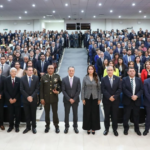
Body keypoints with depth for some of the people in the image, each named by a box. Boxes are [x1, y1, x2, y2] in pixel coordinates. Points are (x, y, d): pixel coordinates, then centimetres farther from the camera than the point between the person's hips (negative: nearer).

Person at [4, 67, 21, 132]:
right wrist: (9, 99, -9)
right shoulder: (7, 80, 1)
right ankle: (11, 126, 20)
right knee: (10, 114, 6)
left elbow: (19, 90, -3)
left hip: (17, 100, -1)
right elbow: (5, 90, 0)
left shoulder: (19, 80, -3)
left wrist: (15, 99, -10)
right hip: (9, 100, 1)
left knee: (17, 114, 5)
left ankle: (17, 126, 19)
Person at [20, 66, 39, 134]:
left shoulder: (36, 78, -2)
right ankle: (28, 127, 20)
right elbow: (21, 89, -3)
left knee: (33, 114, 8)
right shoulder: (22, 78, 1)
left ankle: (34, 127, 19)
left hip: (33, 99, -1)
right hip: (25, 99, 1)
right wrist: (27, 97, -13)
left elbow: (37, 88, -5)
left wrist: (32, 96, -14)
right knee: (27, 114, 8)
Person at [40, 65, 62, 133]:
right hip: (46, 98, 1)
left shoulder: (57, 76, 0)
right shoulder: (43, 77, 1)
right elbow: (41, 88, 0)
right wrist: (41, 98, -4)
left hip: (54, 98, -1)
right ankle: (47, 126, 26)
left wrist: (58, 91, -13)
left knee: (55, 113, 6)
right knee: (47, 113, 12)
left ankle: (56, 126, 21)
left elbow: (61, 86, 6)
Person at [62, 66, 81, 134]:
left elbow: (78, 90, -4)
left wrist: (74, 99, -10)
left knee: (75, 114, 9)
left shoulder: (77, 79, -1)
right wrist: (69, 99, -12)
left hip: (75, 100, 0)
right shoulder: (64, 79, -2)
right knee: (66, 114, 8)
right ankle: (66, 127, 22)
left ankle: (75, 127, 23)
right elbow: (63, 90, -5)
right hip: (66, 100, 0)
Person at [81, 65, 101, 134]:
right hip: (87, 98, 0)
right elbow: (83, 88, 1)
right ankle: (88, 128, 18)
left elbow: (99, 88, 2)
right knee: (87, 113, 5)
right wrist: (83, 98, -4)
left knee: (94, 113, 6)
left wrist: (99, 99, -2)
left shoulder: (97, 78, 1)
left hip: (95, 98, 0)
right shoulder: (85, 78, 0)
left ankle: (94, 128, 19)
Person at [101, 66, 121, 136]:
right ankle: (106, 129, 21)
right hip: (106, 100, 0)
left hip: (115, 100, 1)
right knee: (106, 115, 8)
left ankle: (115, 129, 20)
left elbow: (119, 89, -3)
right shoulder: (103, 79, 1)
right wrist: (109, 97, -16)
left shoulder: (118, 79, 3)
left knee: (115, 115, 6)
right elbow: (103, 90, -6)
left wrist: (114, 97, -13)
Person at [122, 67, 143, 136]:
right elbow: (124, 89, -11)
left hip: (136, 100, 2)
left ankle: (137, 129, 27)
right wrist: (131, 96, -20)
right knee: (126, 115, 6)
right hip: (127, 100, -2)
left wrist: (136, 96, -16)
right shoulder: (124, 79, -1)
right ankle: (126, 128, 22)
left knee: (136, 115, 11)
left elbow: (141, 89, 0)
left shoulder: (139, 80, 7)